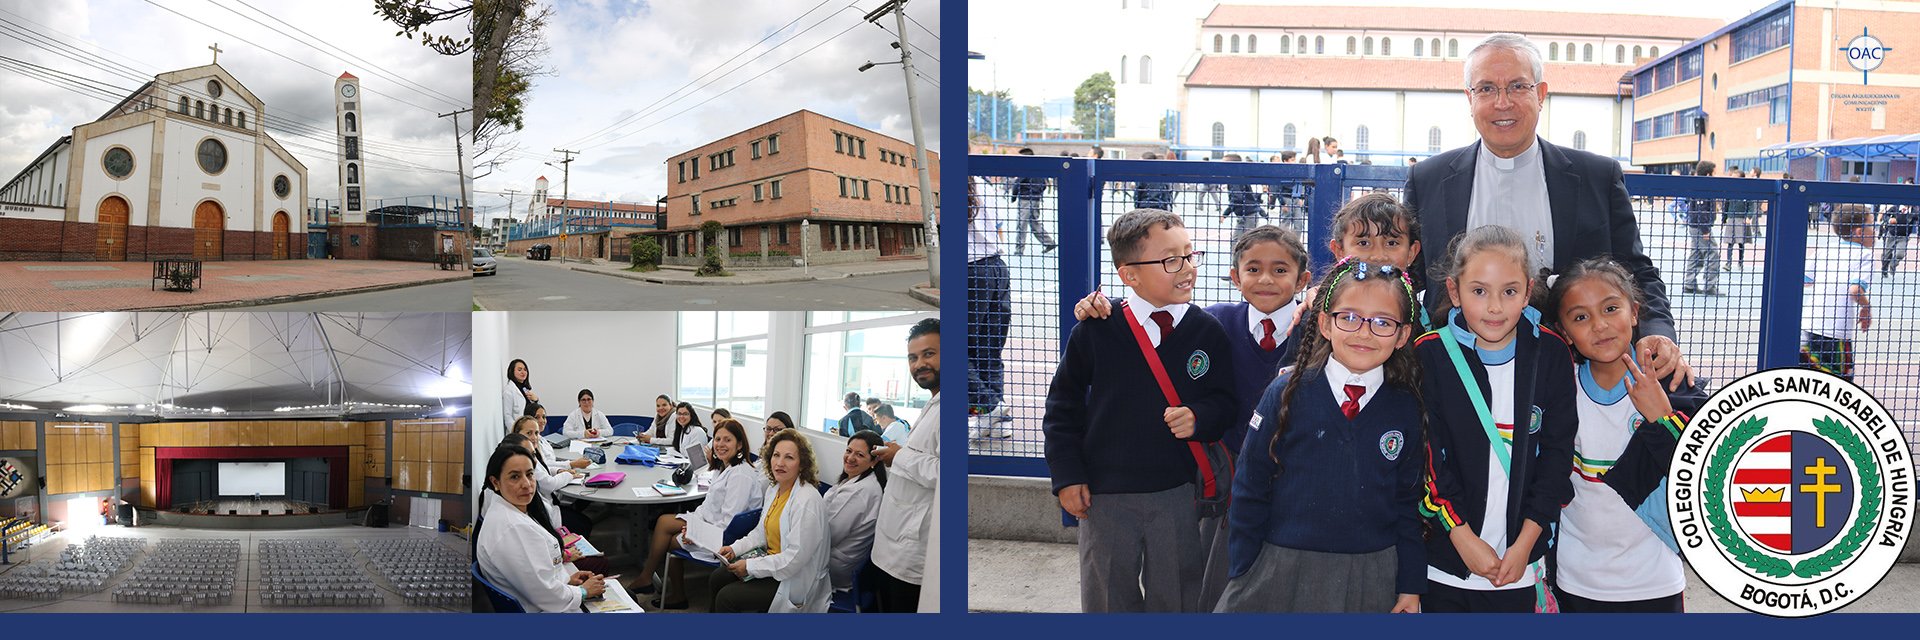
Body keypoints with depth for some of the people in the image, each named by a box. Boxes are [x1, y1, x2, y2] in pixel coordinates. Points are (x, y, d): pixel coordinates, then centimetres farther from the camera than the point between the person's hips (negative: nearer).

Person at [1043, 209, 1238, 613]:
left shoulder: (1208, 333, -4)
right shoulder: (1095, 332, -7)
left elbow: (1226, 401, 3)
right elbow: (1062, 405, 3)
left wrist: (1198, 418, -19)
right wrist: (1067, 476, -1)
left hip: (1179, 495, 1)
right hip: (1104, 496, 0)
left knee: (1176, 599, 10)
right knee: (1107, 599, 12)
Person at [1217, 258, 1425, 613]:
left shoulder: (1405, 409, 1)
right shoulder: (1287, 394, -5)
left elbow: (1408, 504, 8)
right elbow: (1250, 489, -1)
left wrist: (1411, 586, 5)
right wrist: (1244, 576, -2)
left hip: (1370, 582, 2)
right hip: (1282, 577, -1)